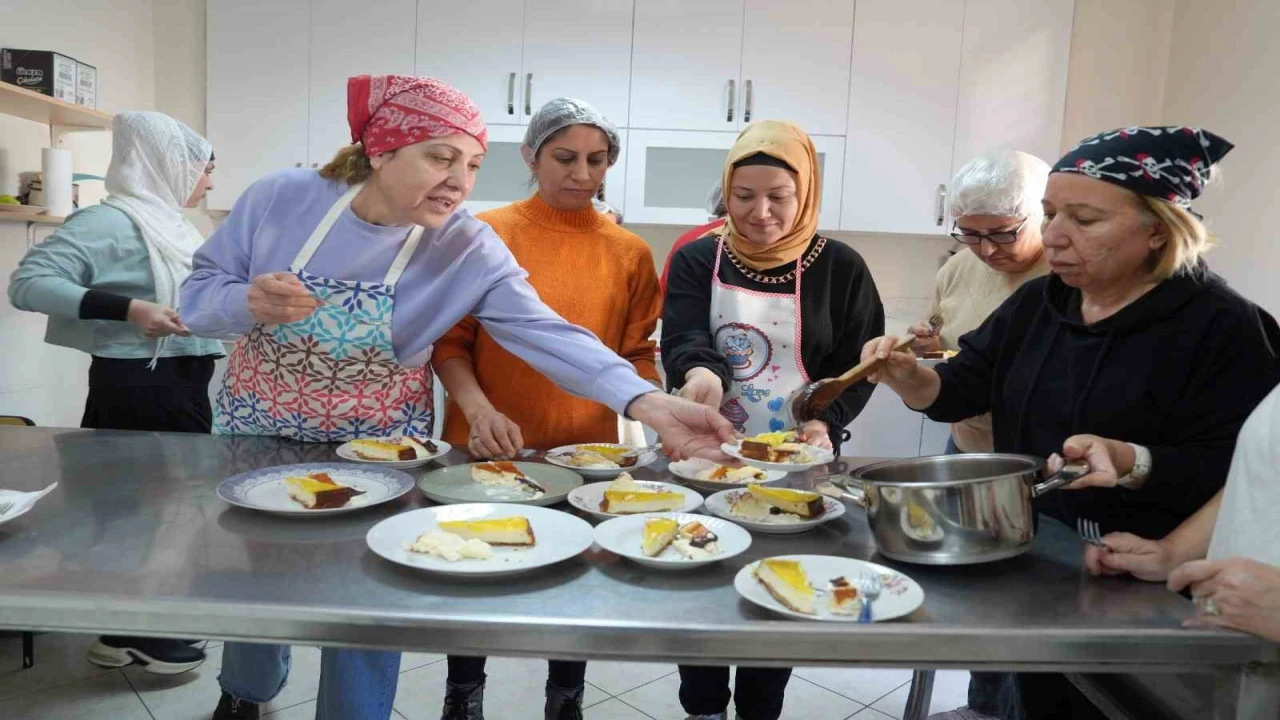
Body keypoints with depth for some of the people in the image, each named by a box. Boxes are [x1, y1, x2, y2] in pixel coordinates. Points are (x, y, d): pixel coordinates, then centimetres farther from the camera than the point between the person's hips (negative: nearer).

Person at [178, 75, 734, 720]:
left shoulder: (471, 250, -19)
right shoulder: (279, 199, -16)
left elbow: (548, 334, -28)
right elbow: (197, 298, -8)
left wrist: (648, 404, -41)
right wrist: (250, 305, -32)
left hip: (379, 449, -1)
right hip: (257, 435, 2)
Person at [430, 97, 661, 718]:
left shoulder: (629, 251, 1)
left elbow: (638, 353, 5)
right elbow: (450, 340, -3)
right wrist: (478, 410, -20)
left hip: (585, 454, 1)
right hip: (486, 449, 0)